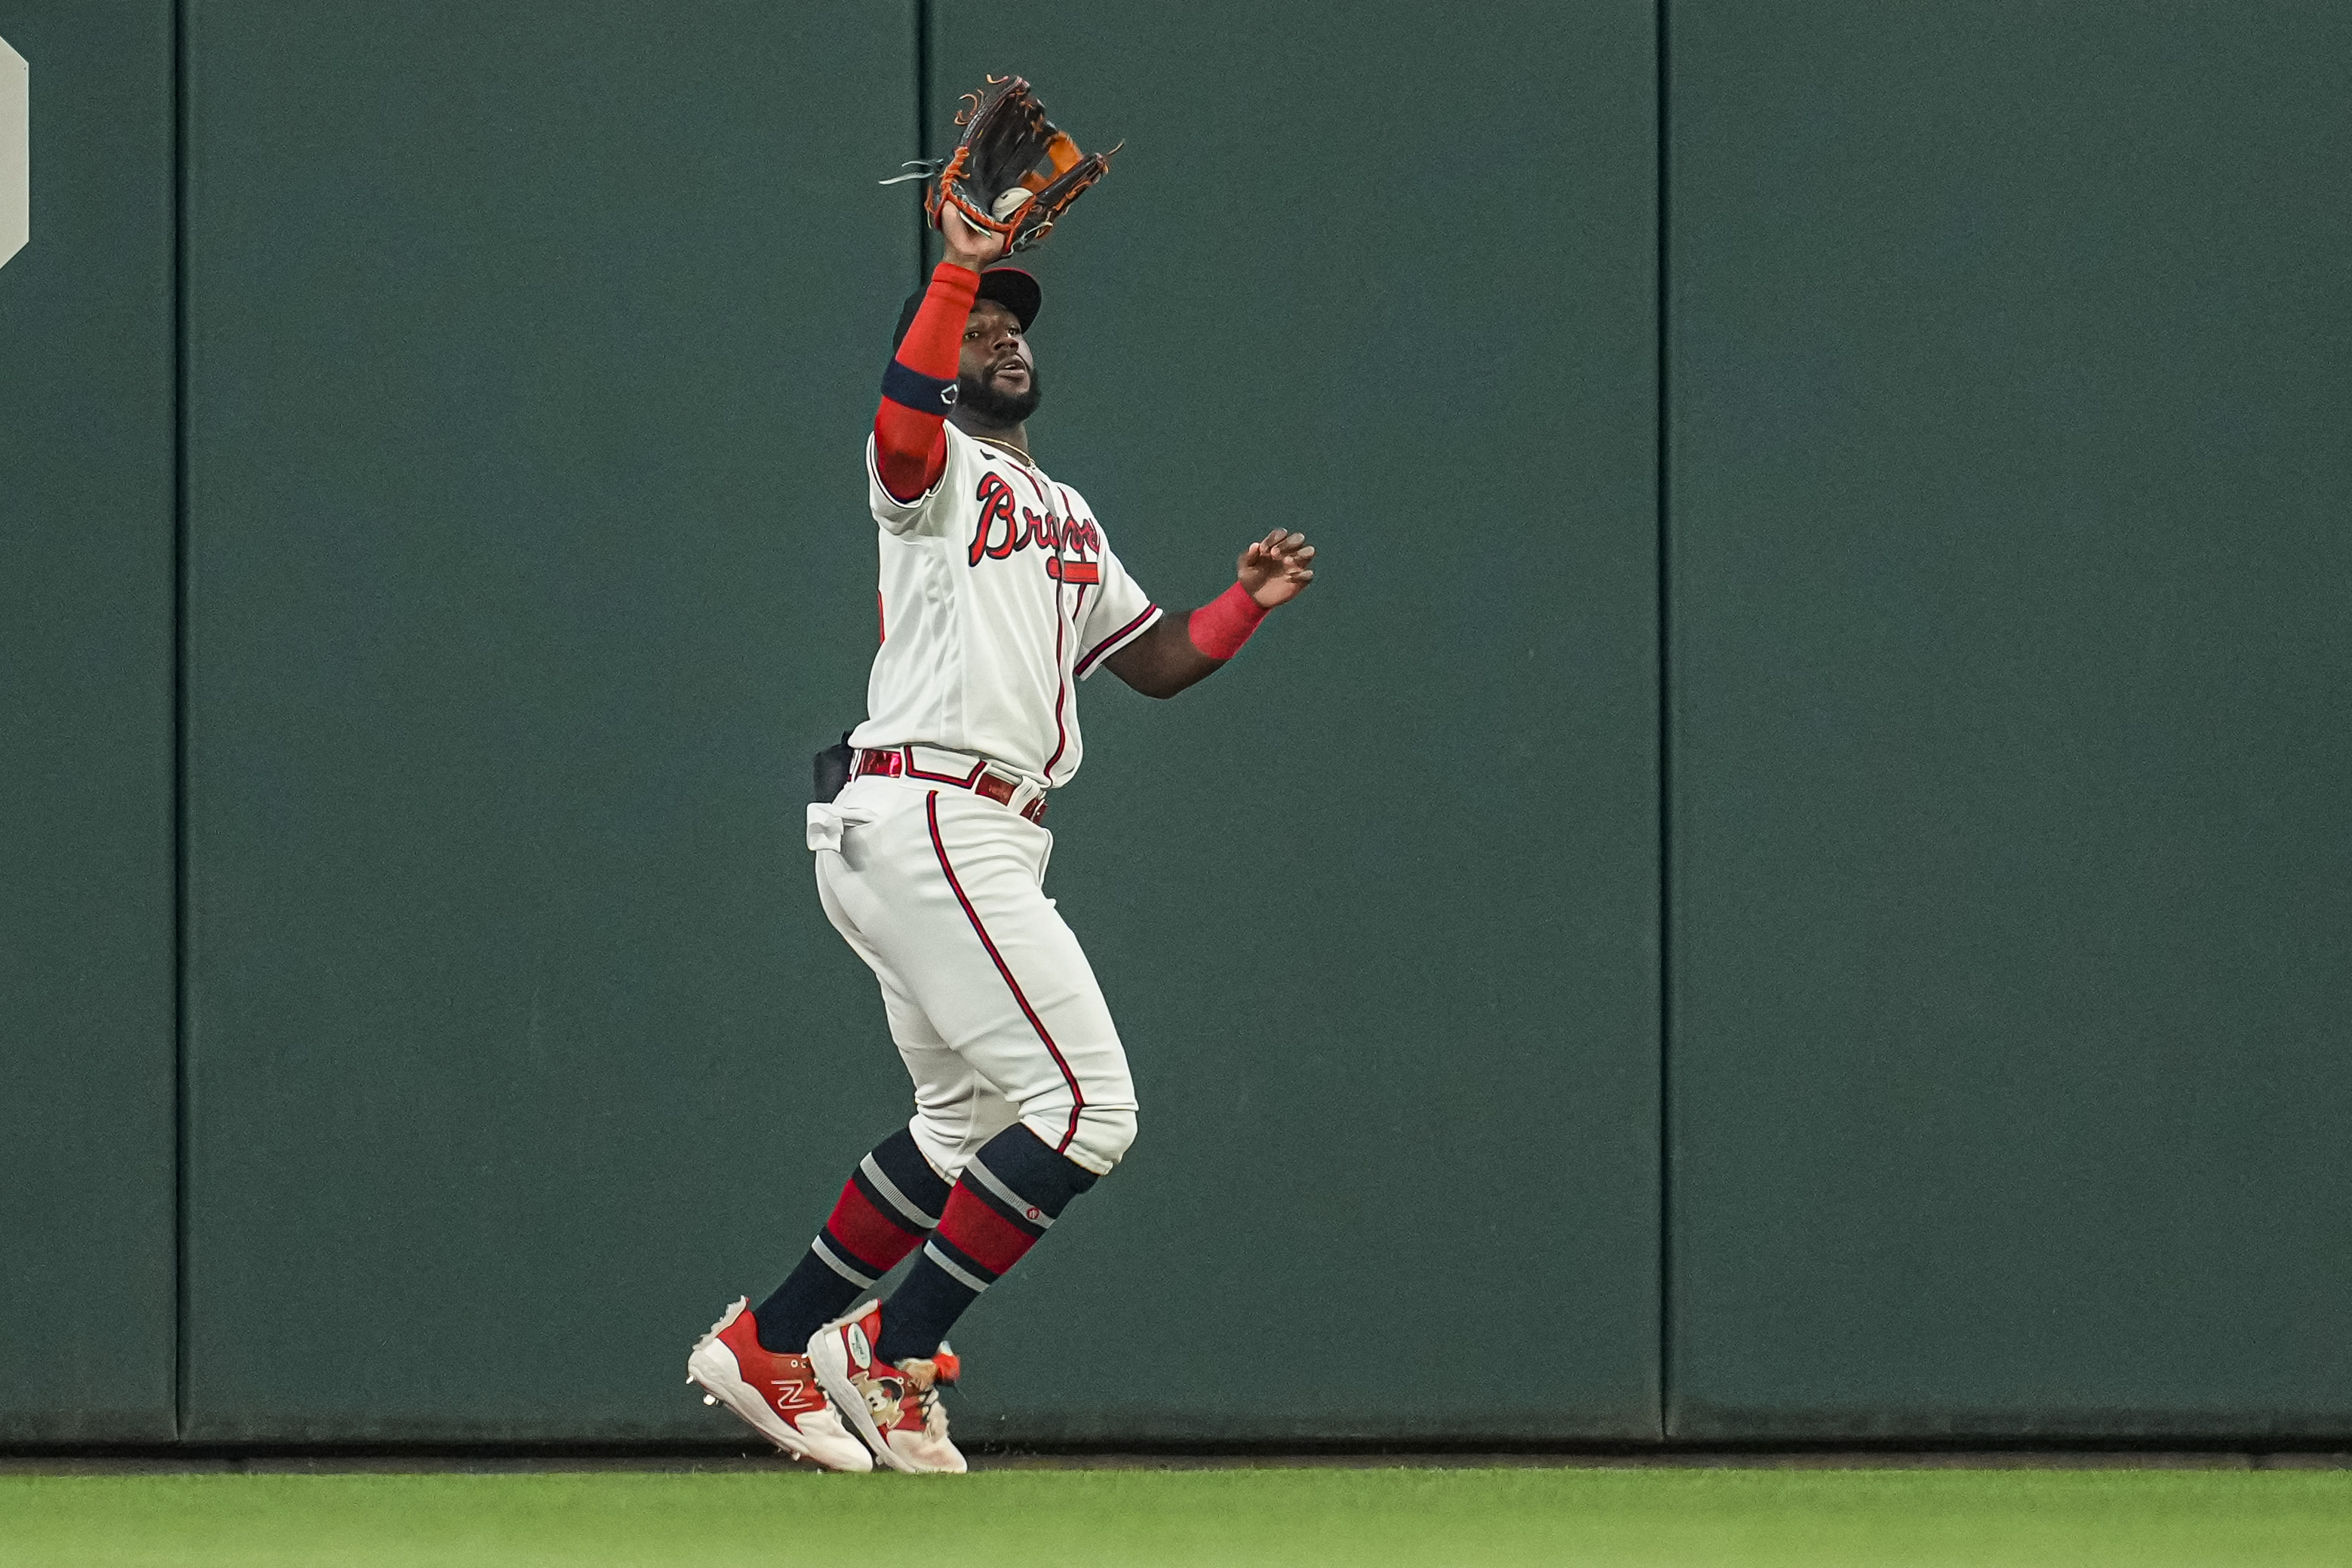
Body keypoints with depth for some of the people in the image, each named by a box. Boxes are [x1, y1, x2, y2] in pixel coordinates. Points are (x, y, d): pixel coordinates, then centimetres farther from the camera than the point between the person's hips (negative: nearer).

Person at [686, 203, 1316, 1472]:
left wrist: (1249, 602, 9)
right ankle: (891, 1353, -9)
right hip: (923, 823, -10)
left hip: (987, 841, 10)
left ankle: (767, 1345, 25)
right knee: (1087, 1106, -14)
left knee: (968, 1125, 19)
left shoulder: (1067, 516, 26)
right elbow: (902, 418, -27)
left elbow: (1157, 663, 26)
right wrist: (957, 271, -31)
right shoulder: (933, 471, -1)